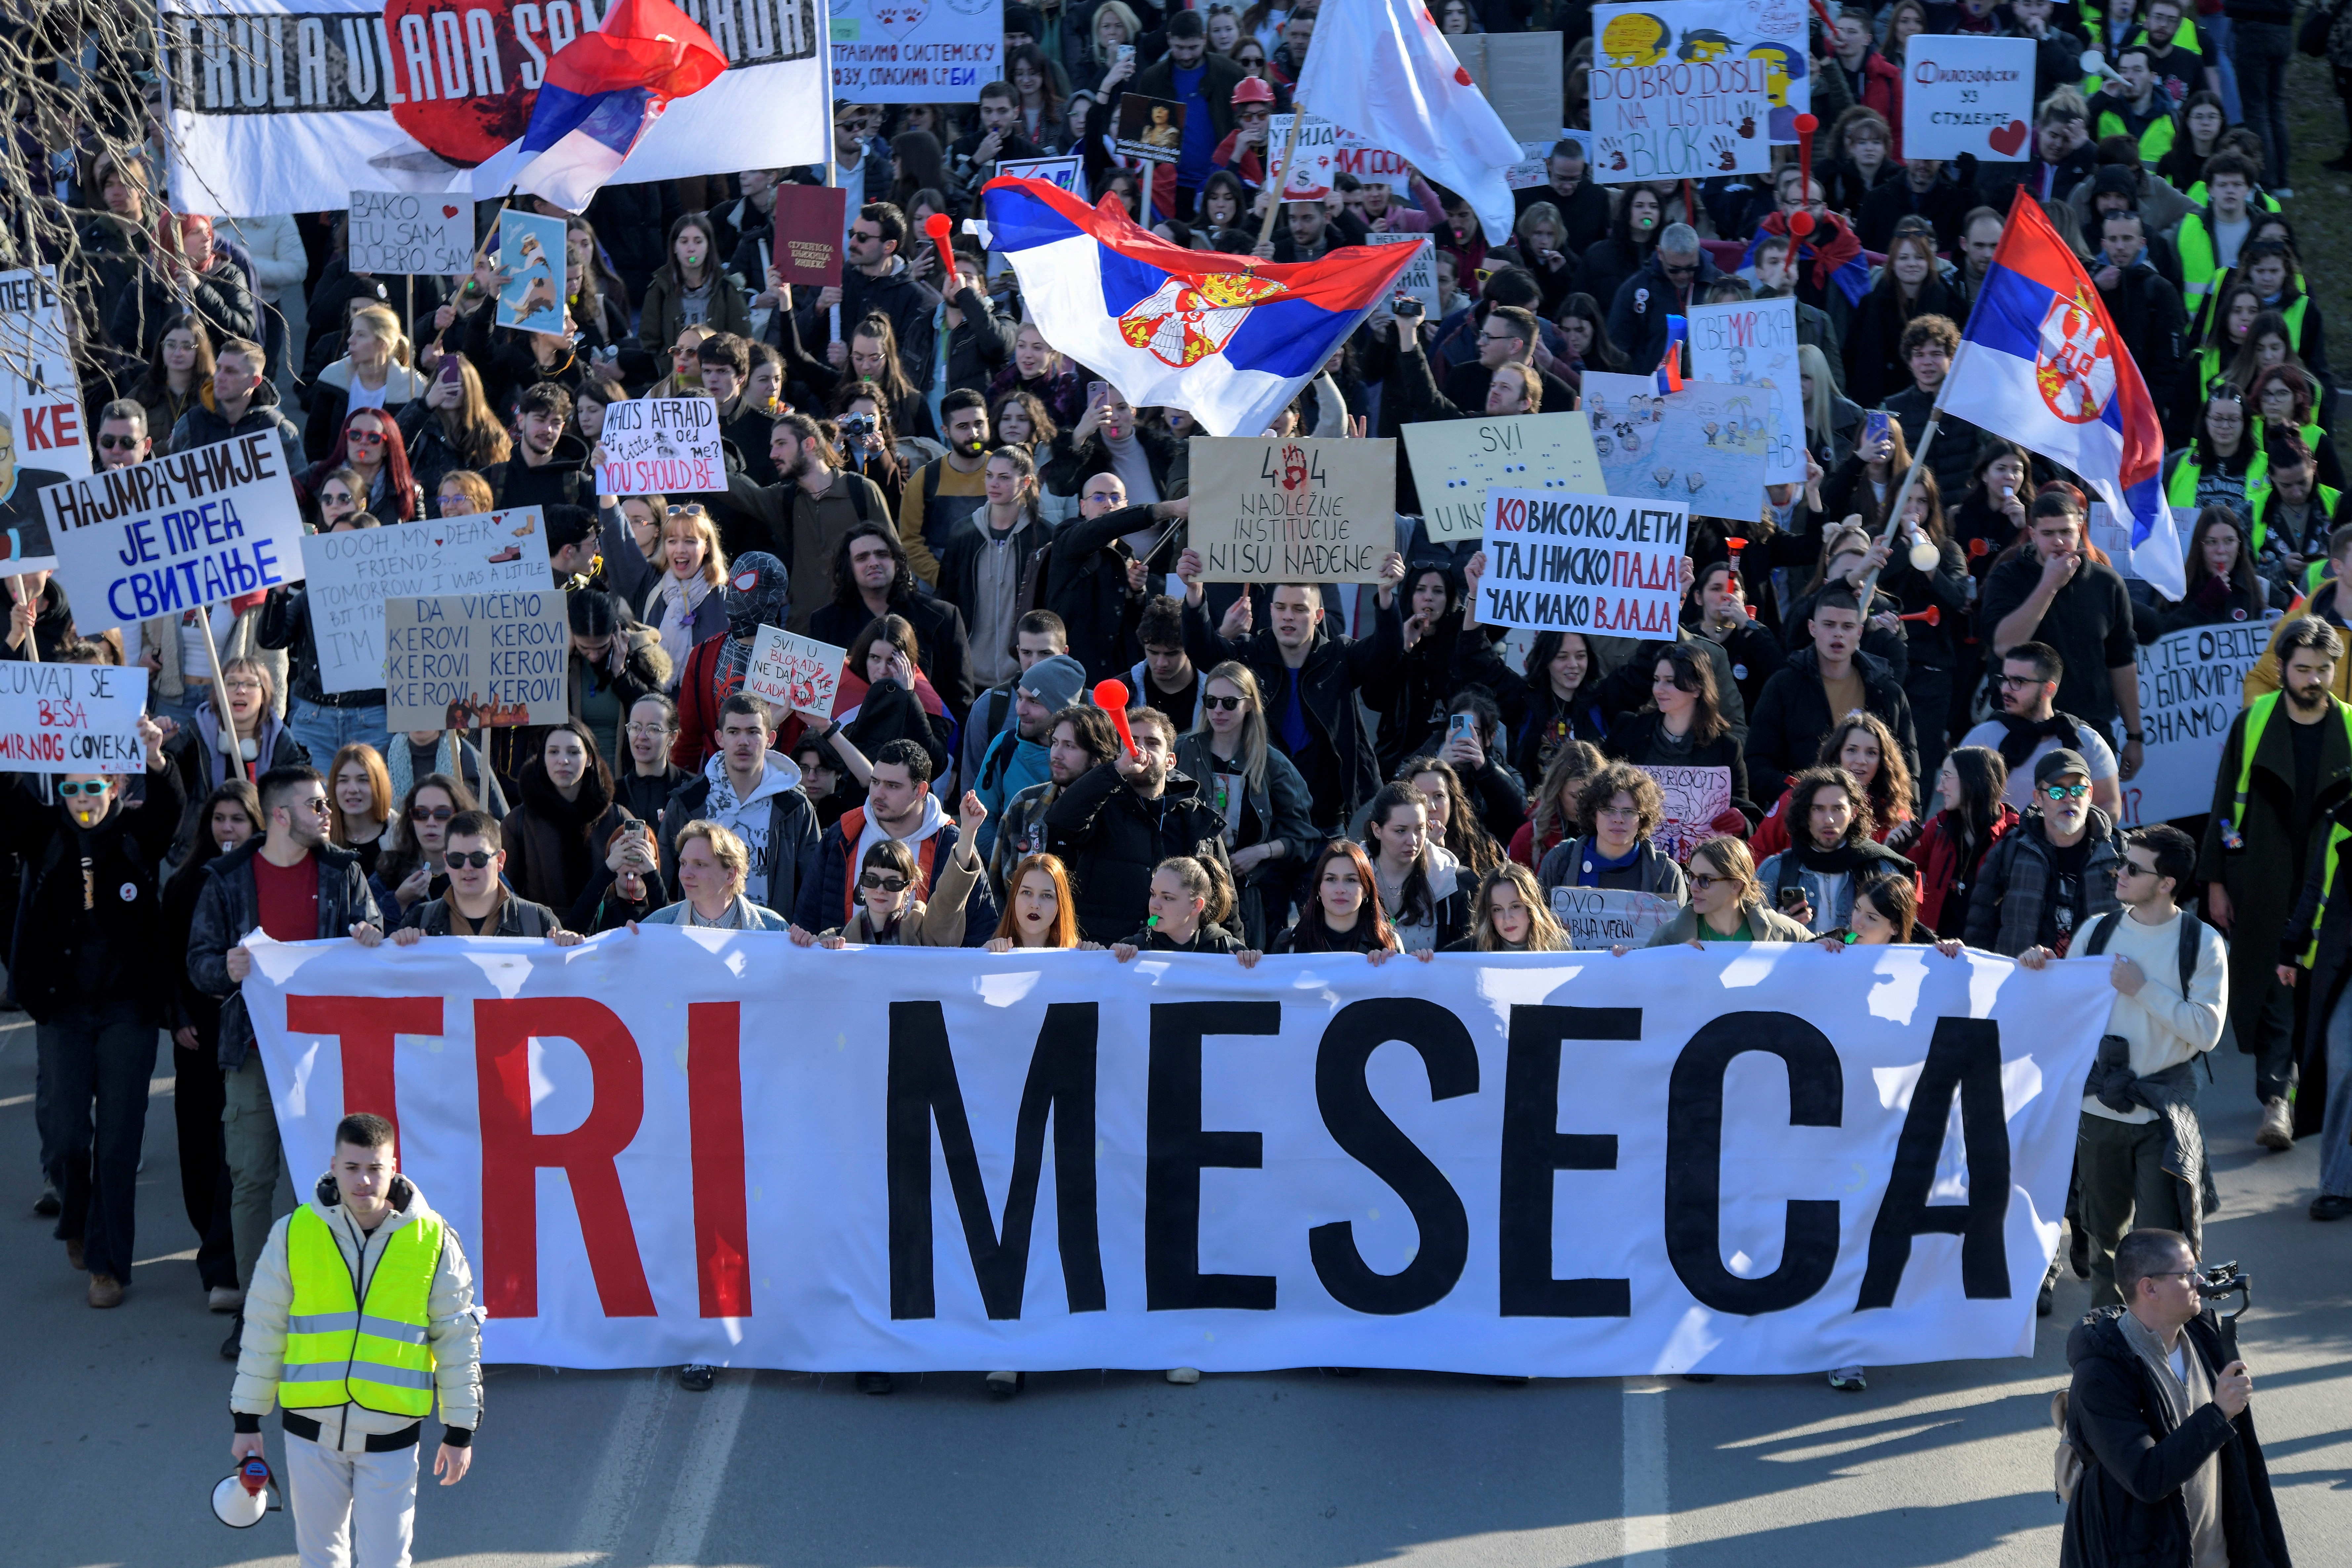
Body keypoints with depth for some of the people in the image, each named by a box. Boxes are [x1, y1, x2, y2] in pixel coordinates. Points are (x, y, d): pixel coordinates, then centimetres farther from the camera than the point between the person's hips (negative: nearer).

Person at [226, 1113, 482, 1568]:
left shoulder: (433, 1240, -5)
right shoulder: (294, 1234, -3)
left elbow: (458, 1338, 3)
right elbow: (263, 1330, 6)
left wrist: (460, 1431, 5)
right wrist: (247, 1420, 8)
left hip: (391, 1435, -1)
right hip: (312, 1427, 1)